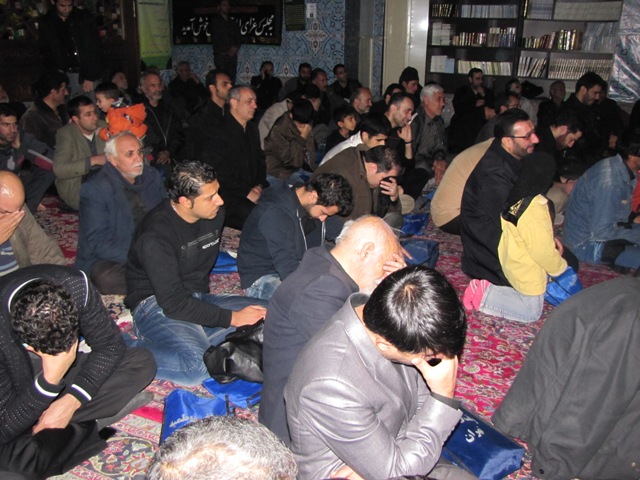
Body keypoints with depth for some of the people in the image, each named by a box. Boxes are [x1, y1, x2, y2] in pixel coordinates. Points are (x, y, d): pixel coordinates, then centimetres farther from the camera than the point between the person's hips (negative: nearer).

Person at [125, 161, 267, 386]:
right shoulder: (155, 235, -22)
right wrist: (231, 318, -22)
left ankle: (193, 341, -16)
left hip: (199, 298, 8)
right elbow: (174, 304, -24)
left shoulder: (215, 214, 1)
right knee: (197, 366, -33)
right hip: (157, 304, -8)